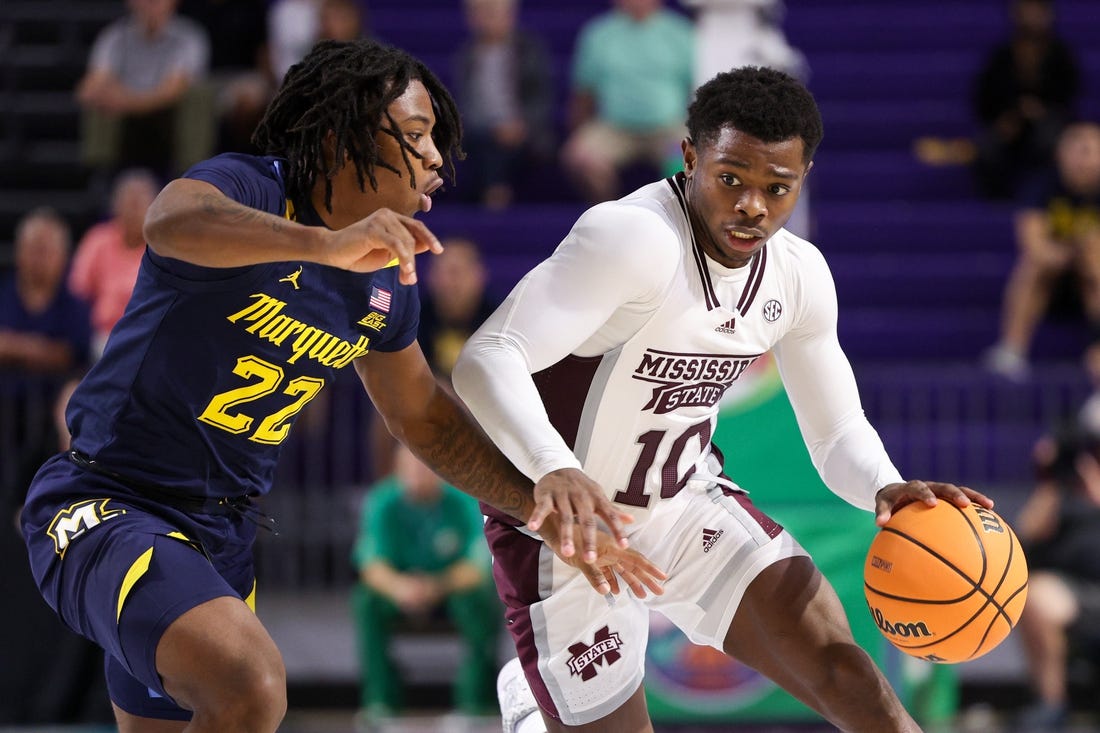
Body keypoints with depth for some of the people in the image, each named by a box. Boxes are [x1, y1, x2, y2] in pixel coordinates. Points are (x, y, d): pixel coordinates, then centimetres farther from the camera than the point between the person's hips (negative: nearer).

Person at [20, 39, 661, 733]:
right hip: (106, 508, -9)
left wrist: (539, 502, 4)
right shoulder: (247, 187, -19)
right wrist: (325, 244, -61)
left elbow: (423, 416, 19)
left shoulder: (386, 278, 4)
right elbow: (175, 223, -44)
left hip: (224, 537, 9)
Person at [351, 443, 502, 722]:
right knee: (367, 600, -29)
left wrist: (438, 586, -47)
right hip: (402, 586, 2)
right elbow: (371, 565, -23)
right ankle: (381, 703, -26)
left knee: (476, 601, -35)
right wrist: (399, 586, -48)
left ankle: (476, 705, -27)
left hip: (457, 585, -2)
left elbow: (479, 565, -26)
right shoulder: (382, 503, -16)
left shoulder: (464, 500, -21)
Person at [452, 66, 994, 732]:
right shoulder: (634, 238, -29)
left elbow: (838, 433, 4)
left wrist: (886, 488, -20)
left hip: (688, 504, 6)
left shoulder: (799, 273, -4)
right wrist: (553, 471, -54)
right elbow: (487, 360, -36)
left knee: (843, 675, -11)